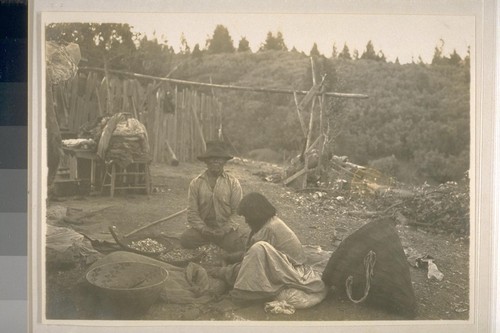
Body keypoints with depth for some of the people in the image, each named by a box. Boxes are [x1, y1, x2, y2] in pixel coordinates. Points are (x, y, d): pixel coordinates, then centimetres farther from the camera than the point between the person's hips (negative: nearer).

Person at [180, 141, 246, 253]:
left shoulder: (233, 182, 1)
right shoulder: (196, 183, 3)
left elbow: (237, 211, -2)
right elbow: (192, 212, 1)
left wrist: (225, 229, -14)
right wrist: (203, 229, -13)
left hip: (226, 226, -1)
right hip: (202, 226, 1)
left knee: (237, 245, -28)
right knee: (186, 240, -26)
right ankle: (207, 238, 6)